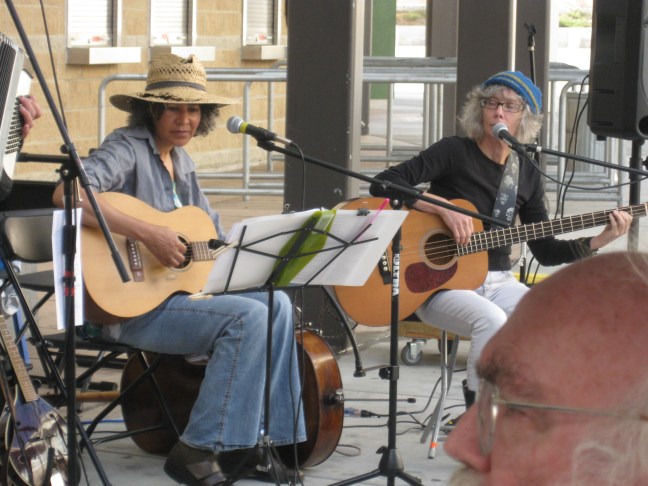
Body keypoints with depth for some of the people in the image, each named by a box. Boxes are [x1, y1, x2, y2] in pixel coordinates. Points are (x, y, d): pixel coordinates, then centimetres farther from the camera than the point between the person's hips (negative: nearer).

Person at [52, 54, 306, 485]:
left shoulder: (181, 160, 16)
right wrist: (149, 234, -31)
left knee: (277, 304, -2)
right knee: (248, 318, -23)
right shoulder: (128, 148, -11)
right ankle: (198, 451, -18)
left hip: (180, 286, 9)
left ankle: (252, 440, -1)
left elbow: (213, 231, 23)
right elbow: (67, 193, -30)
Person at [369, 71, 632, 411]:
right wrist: (442, 207, -22)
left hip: (498, 282, 5)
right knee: (492, 320, -36)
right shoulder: (454, 152, -3)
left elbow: (545, 252, 11)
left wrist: (598, 242, -3)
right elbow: (383, 184, -13)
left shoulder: (527, 175, 10)